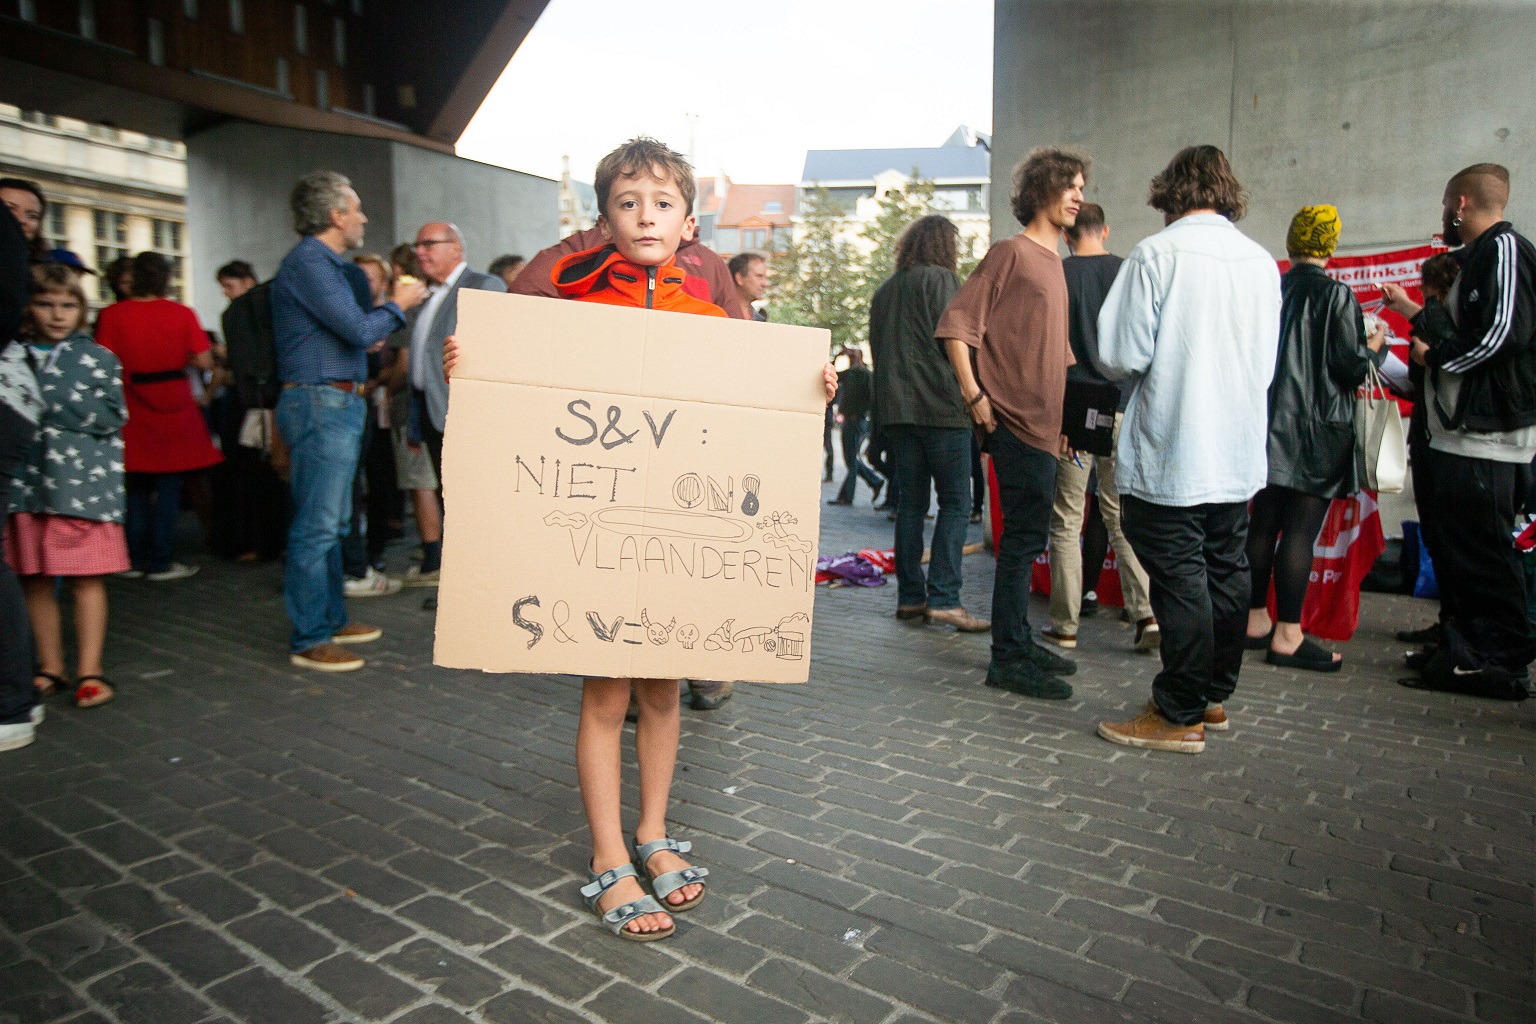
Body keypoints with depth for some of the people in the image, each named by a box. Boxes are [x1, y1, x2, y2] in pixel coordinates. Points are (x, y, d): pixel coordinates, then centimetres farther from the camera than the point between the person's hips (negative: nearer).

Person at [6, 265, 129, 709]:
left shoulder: (98, 358, 3)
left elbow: (113, 416, -6)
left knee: (86, 579, 0)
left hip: (83, 486, -2)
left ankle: (89, 669, 8)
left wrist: (51, 405, -12)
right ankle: (50, 666, 21)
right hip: (26, 485, 3)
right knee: (34, 580, 8)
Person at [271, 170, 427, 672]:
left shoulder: (324, 262, 19)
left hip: (336, 404, 11)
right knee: (317, 526, -7)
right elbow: (358, 330, -19)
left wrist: (386, 314, 15)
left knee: (331, 523, 16)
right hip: (321, 404, -11)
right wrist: (396, 305, -3)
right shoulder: (309, 261, -13)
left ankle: (331, 619, 26)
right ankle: (309, 640, 0)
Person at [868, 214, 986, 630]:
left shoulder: (884, 290, 18)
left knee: (911, 502, 9)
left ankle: (909, 596, 10)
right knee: (954, 502, -3)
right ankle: (943, 597, -9)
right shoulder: (941, 279, -3)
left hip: (895, 409, 7)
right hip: (941, 407, -7)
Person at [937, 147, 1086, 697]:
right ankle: (1008, 657, 1)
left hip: (1044, 424, 9)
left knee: (1026, 536, 14)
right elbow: (955, 325, -13)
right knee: (1024, 537, -7)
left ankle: (1020, 642, 25)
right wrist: (974, 395, -17)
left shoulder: (1053, 263, 21)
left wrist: (1074, 403, 21)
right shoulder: (1011, 252, -6)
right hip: (1016, 421, -9)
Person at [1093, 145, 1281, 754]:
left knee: (1180, 580, -1)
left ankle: (1179, 716, 7)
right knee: (1225, 573, 15)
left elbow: (1124, 356, -15)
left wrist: (1114, 370, 7)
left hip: (1169, 455, -6)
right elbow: (1266, 365, 14)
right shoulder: (1262, 262, 7)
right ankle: (1214, 696, 28)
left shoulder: (1156, 255, -10)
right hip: (1240, 453, 7)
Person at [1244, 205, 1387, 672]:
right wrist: (1376, 344, 8)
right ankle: (1287, 635, -1)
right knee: (1301, 531, -4)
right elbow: (1352, 366, -11)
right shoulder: (1337, 295, -9)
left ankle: (1256, 620, 19)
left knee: (1262, 524, 10)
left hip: (1268, 424, 5)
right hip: (1318, 429, -5)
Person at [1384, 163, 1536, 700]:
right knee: (1456, 553, 13)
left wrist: (1435, 357, -9)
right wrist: (1412, 311, 33)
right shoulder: (1478, 258, 21)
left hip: (1485, 436, -10)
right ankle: (1466, 655, 21)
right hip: (1462, 434, 10)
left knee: (1483, 555, -5)